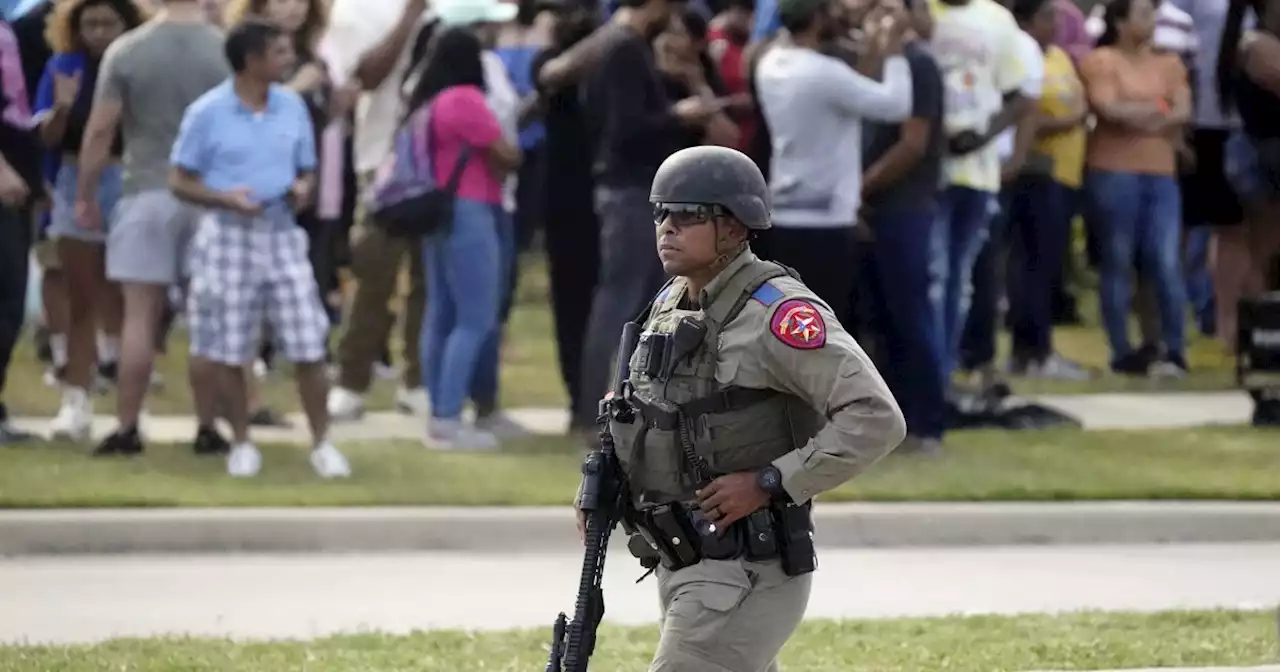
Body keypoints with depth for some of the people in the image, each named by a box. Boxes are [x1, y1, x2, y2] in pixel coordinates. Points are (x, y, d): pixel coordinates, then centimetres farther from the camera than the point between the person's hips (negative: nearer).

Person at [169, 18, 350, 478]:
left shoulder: (292, 106, 4)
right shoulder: (207, 112, -8)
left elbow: (307, 170, 14)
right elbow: (180, 182, -4)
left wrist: (303, 189, -10)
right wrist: (226, 198, -20)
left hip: (281, 234, 3)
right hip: (229, 237, -3)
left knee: (308, 348, -2)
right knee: (230, 351, 3)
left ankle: (321, 443, 9)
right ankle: (242, 443, 18)